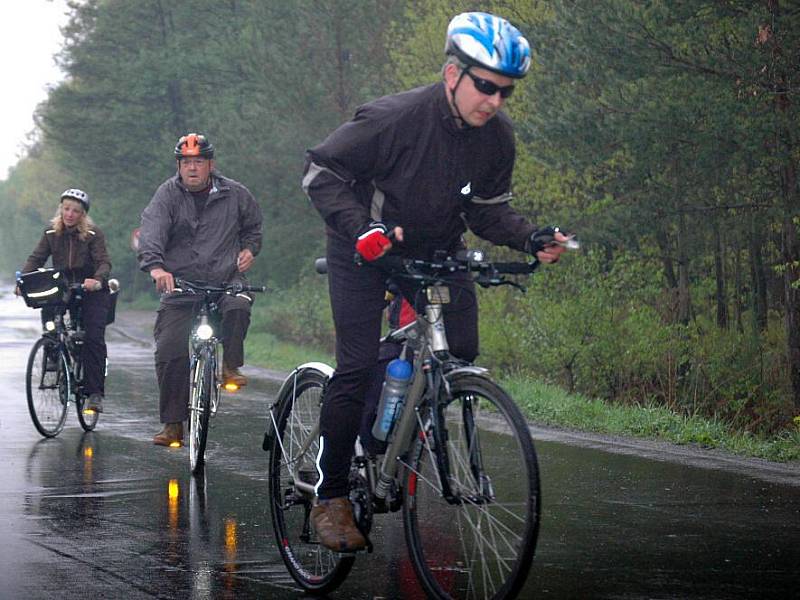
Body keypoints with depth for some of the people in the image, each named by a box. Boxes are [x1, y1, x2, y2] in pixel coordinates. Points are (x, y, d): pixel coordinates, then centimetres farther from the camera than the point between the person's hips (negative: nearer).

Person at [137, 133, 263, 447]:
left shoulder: (234, 194, 4)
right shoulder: (168, 194, -2)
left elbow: (253, 225, 24)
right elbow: (151, 230, -20)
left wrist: (249, 249, 4)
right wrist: (155, 266, -37)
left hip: (225, 280, 0)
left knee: (238, 307, -34)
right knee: (170, 353, -9)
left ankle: (230, 367, -10)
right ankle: (173, 424, 2)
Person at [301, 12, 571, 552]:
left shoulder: (497, 135, -12)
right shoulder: (394, 117, -28)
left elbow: (486, 207, 0)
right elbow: (322, 172, -22)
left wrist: (530, 238, -19)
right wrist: (361, 228, -36)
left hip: (436, 252, 5)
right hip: (366, 251, -5)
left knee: (462, 354, -12)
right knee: (358, 366, -13)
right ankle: (331, 498, -3)